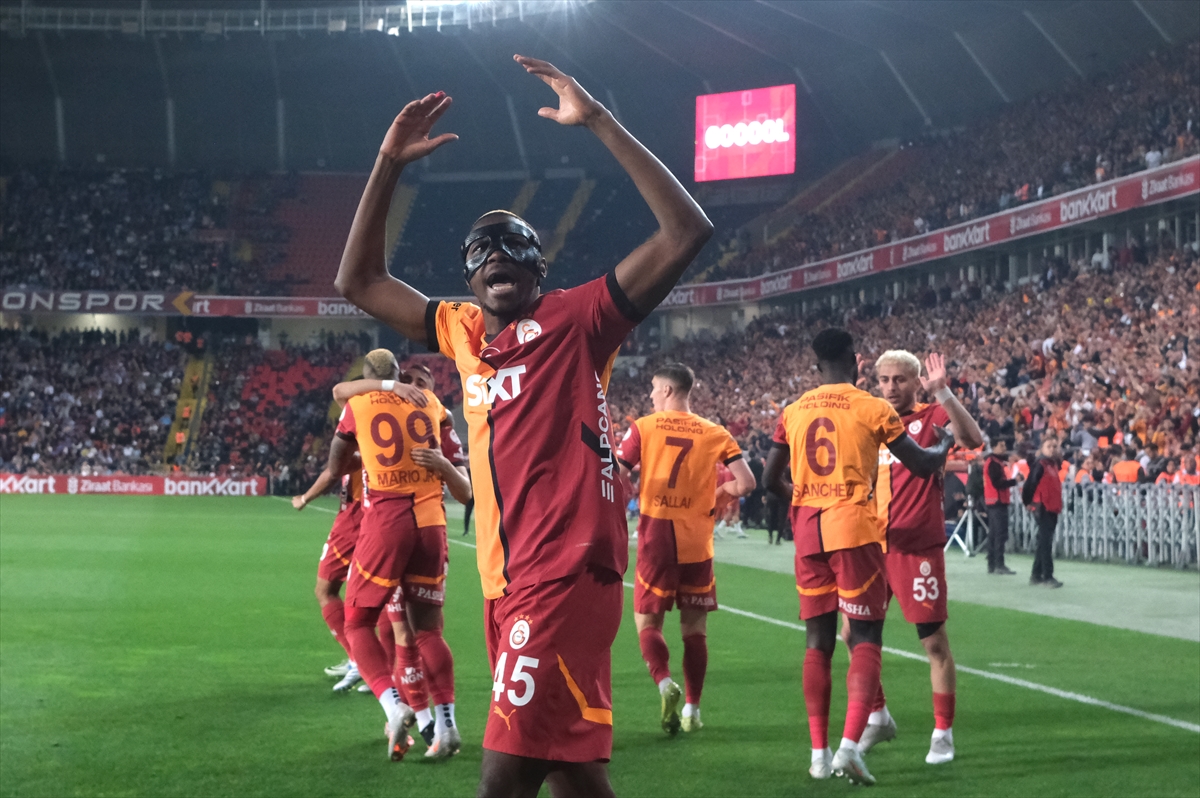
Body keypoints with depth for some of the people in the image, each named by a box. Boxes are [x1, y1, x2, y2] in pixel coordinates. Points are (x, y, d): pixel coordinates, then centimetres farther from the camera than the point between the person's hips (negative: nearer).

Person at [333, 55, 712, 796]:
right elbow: (358, 280, 26)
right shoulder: (463, 330, 17)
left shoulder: (577, 319, -1)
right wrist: (389, 164, 17)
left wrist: (599, 121, -11)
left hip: (567, 575, -7)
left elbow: (687, 231, -12)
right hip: (508, 581, 7)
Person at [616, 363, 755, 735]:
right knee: (694, 626, 12)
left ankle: (664, 683, -17)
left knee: (647, 621, 9)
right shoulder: (714, 434, 2)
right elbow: (746, 483, -5)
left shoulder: (643, 428, -2)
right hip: (697, 540, 2)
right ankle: (692, 710, 13)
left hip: (656, 538, -2)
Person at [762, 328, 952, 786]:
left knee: (819, 641, 11)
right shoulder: (871, 408, -3)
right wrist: (945, 444, 22)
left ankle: (819, 753, 12)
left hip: (808, 533, 4)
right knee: (865, 640, -1)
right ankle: (849, 745, -17)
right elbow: (922, 465, 1)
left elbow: (770, 479, 14)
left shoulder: (794, 412, 9)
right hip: (855, 529, -4)